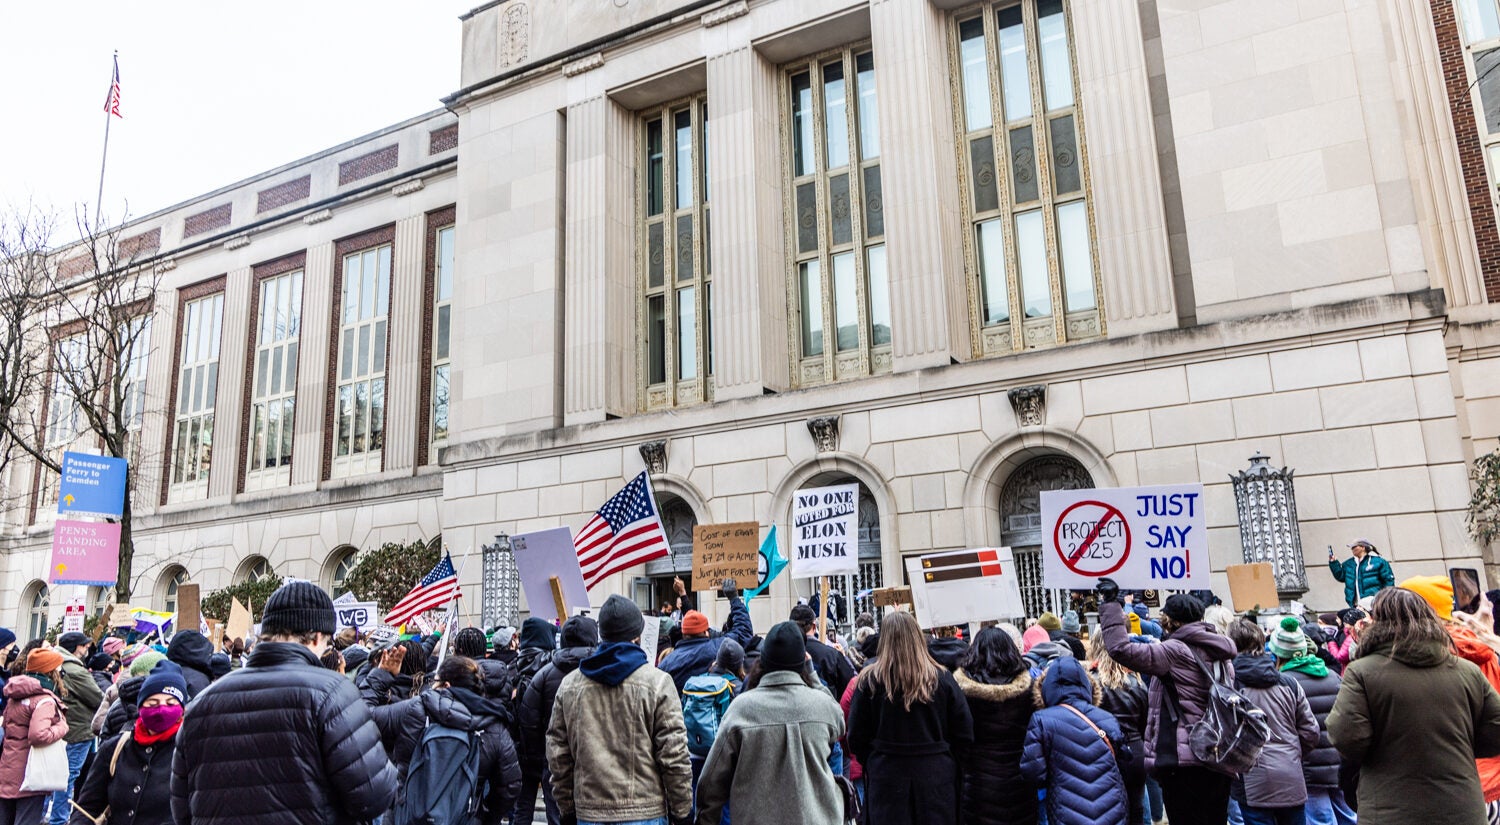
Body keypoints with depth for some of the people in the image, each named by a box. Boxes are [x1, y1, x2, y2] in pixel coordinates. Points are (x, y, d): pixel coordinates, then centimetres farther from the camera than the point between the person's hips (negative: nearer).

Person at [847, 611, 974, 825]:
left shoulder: (869, 680, -8)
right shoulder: (942, 678, -6)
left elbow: (856, 737, -3)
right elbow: (964, 734, -2)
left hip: (887, 777, -1)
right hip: (936, 778, 1)